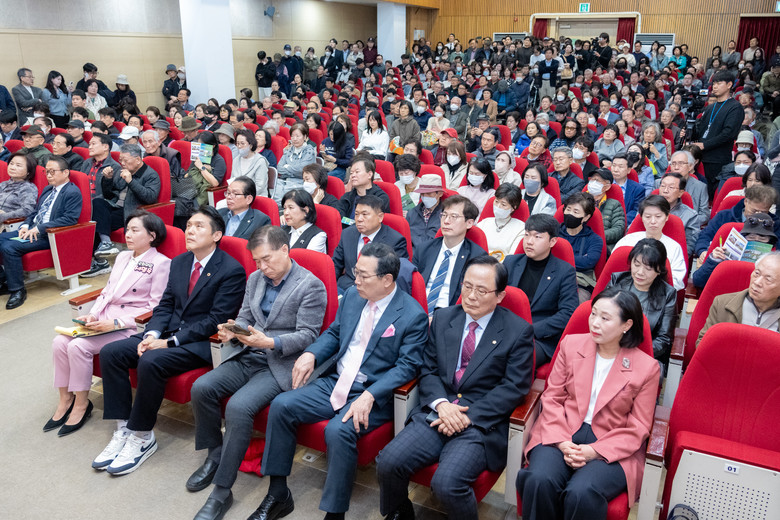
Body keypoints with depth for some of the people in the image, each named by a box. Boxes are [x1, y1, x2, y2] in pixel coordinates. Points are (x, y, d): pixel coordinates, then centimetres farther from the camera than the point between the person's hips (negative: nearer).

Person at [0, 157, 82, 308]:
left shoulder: (73, 192, -9)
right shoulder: (47, 190, 22)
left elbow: (70, 219, -19)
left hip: (49, 236, -9)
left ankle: (18, 290, -12)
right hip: (32, 231, 9)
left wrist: (39, 228, -21)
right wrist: (26, 225, 3)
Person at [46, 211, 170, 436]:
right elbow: (107, 291, 20)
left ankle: (81, 404, -3)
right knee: (60, 342, -11)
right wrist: (93, 314, 0)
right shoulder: (122, 257, 17)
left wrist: (116, 323, -18)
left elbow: (156, 309, -13)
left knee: (78, 346, -23)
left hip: (131, 325, -8)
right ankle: (65, 400, 4)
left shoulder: (161, 263, -8)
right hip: (104, 317, 8)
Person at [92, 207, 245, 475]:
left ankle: (142, 437, -11)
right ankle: (123, 429, -2)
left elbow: (216, 320, -16)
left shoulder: (232, 270, -12)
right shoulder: (178, 263, 13)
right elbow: (165, 305, 14)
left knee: (150, 362, -30)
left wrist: (170, 342, -18)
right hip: (168, 333, 8)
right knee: (110, 352, -9)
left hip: (201, 342, -8)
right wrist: (152, 335, -7)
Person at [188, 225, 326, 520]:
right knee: (201, 388, -13)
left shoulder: (311, 286, -9)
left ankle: (222, 491, -12)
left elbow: (307, 335, -12)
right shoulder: (255, 279, 14)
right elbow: (244, 318, 18)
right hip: (249, 358, 7)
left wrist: (270, 343, -25)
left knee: (238, 406, -27)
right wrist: (233, 331, -6)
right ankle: (215, 455, 10)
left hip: (280, 365, -7)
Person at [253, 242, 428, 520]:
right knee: (281, 405, -10)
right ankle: (278, 494, 3)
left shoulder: (413, 315, -12)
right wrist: (311, 353, -3)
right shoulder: (352, 296, 6)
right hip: (334, 382, 7)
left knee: (338, 431, -32)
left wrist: (369, 396, -25)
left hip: (372, 396, -6)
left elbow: (406, 366, -15)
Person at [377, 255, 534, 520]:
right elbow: (428, 369, 10)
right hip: (436, 414, 4)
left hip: (482, 423, -4)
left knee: (447, 483, -27)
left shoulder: (519, 331, -1)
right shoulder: (443, 318, 12)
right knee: (387, 462, -16)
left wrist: (468, 417, -14)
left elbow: (514, 387, -6)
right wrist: (441, 404, -10)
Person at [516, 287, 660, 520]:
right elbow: (552, 398, 5)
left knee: (581, 493, -31)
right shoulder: (571, 344, 6)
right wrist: (561, 441, -11)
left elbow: (638, 429, -1)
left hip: (611, 447, -2)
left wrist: (594, 451, -14)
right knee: (540, 481, -29)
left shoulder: (646, 367, -1)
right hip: (562, 436, 2)